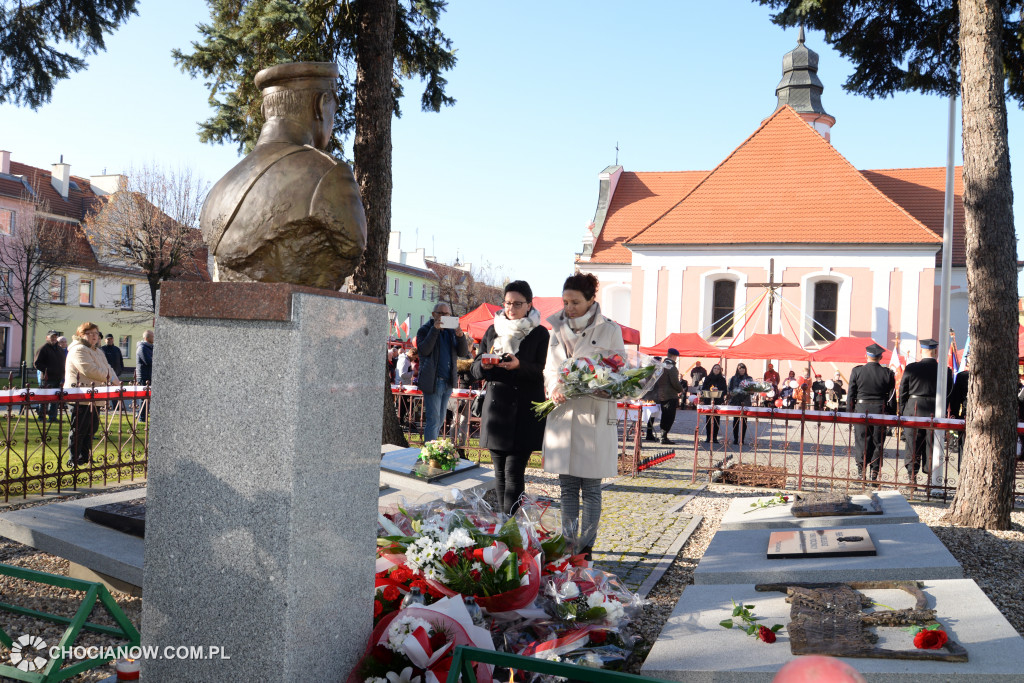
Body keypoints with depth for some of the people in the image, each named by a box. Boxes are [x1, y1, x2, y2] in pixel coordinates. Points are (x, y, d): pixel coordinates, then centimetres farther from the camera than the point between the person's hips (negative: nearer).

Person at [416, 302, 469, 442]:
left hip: (448, 382, 6)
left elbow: (463, 353, 6)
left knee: (440, 421, 12)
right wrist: (435, 329, -20)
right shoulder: (425, 330, 0)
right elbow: (424, 350, -17)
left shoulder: (452, 331, 13)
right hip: (433, 382, -6)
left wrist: (461, 336, -12)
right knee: (433, 420, -9)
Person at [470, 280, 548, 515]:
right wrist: (484, 365, -11)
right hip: (497, 408, 4)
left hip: (524, 411, -4)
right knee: (500, 471, 7)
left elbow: (542, 372, -6)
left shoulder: (539, 334, 1)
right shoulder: (493, 331, 13)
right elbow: (475, 369, 12)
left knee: (514, 472, -10)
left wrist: (519, 365, -23)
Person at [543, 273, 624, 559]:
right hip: (562, 414, 4)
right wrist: (554, 389, -6)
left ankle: (586, 546, 10)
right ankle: (567, 543, 18)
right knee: (567, 486, 9)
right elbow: (549, 370, 15)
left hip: (595, 417, -4)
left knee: (591, 488, 1)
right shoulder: (558, 330, 11)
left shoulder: (609, 330, -2)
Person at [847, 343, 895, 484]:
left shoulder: (857, 371, -4)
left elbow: (851, 394, -1)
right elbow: (891, 396, 3)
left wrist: (849, 412, 7)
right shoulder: (888, 373, -2)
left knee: (861, 441, 6)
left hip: (861, 410, -1)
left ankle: (861, 473, 4)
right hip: (880, 411, 1)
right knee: (878, 443, 7)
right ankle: (874, 475, 7)